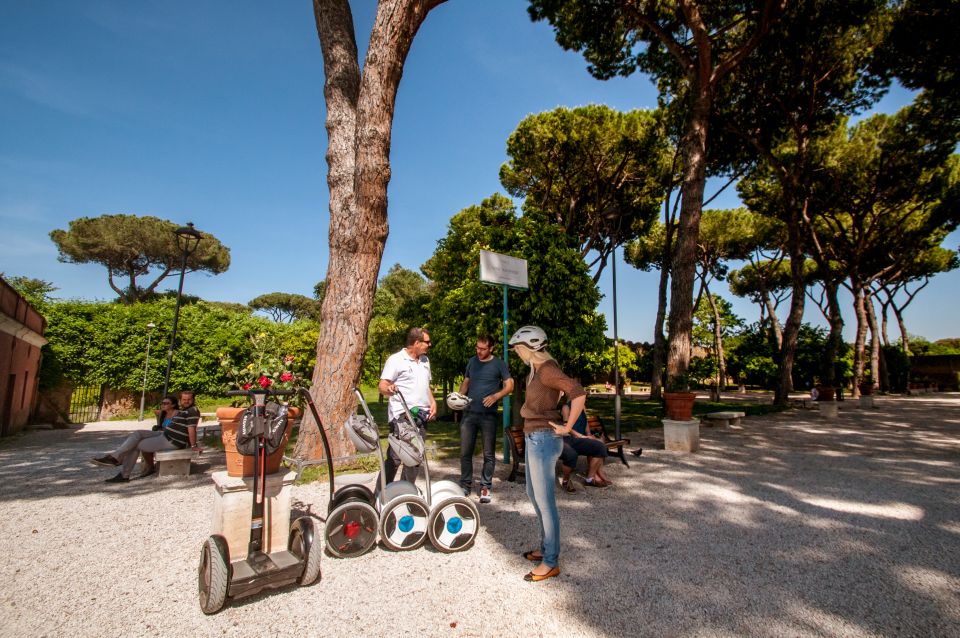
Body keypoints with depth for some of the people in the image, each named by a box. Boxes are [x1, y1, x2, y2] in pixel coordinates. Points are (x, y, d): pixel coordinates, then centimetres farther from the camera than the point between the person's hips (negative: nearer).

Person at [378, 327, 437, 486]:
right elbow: (382, 386, -12)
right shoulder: (396, 359, -7)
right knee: (395, 457, -7)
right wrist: (389, 389, -35)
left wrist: (433, 402, 9)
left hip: (421, 415, 7)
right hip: (401, 415, -7)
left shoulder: (425, 360, 16)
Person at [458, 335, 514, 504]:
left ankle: (486, 487, 15)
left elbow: (509, 386, -3)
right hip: (469, 413, 3)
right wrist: (460, 396, -3)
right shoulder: (472, 361, 10)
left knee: (488, 453, 5)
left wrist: (495, 396, -19)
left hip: (488, 415, -3)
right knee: (465, 452, 6)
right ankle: (465, 485, 18)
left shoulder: (498, 363, -2)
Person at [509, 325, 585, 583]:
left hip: (543, 440, -10)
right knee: (534, 495, 20)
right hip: (533, 438, 10)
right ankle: (546, 548, 36)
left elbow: (578, 393, -29)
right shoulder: (536, 371, 9)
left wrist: (567, 427, -22)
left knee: (545, 501, 1)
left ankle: (551, 562, 15)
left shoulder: (546, 370, -18)